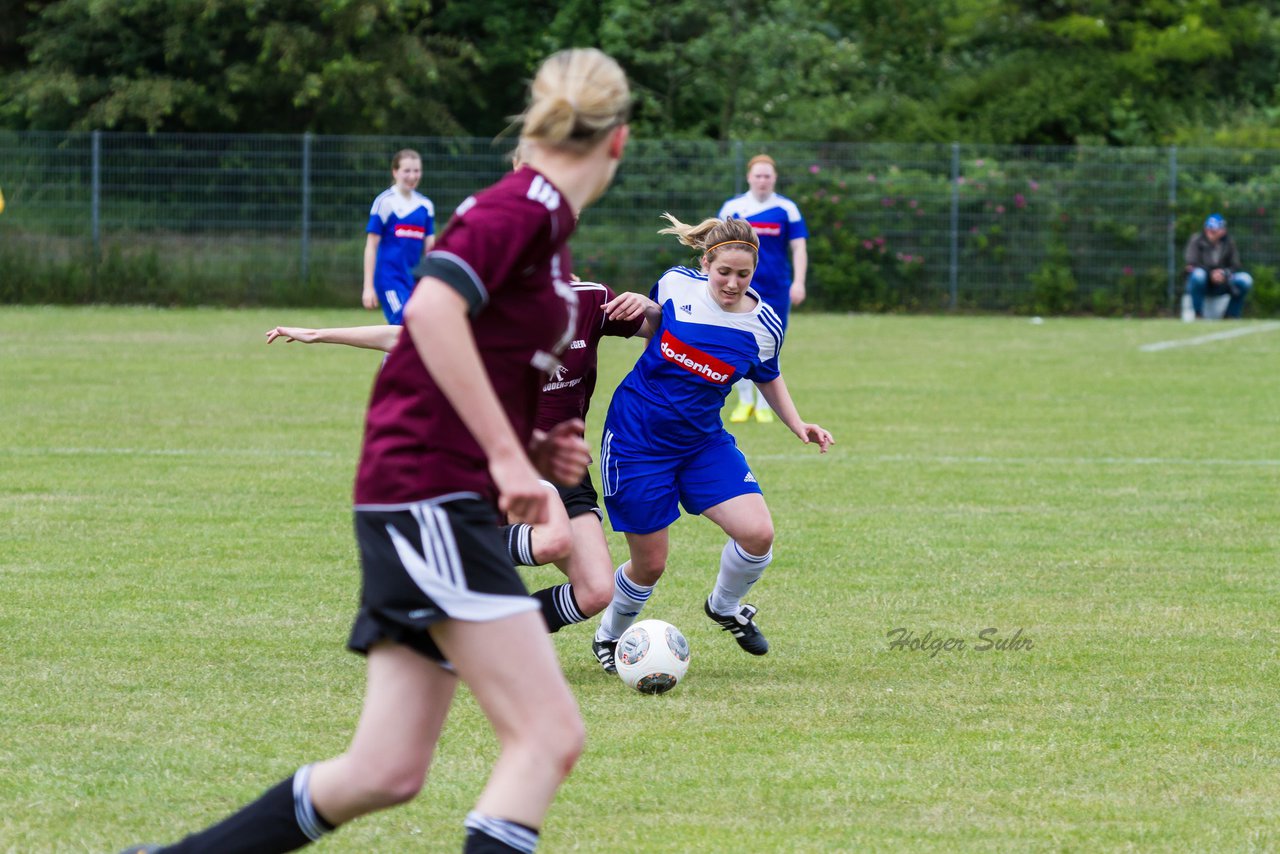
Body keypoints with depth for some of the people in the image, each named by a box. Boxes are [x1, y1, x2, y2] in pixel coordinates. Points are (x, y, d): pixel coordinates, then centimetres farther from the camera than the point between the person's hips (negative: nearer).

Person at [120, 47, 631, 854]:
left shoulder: (546, 225, 18)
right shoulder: (522, 207, -10)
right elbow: (432, 308, -27)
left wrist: (533, 449, 10)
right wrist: (506, 454, -25)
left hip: (436, 508, 9)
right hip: (432, 494, -9)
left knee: (386, 772, 7)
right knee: (549, 735, -14)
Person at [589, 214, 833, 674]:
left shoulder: (764, 326, -9)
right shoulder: (676, 284, -11)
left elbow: (768, 378, 12)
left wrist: (797, 423, -1)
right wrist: (642, 309, -10)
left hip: (703, 442, 2)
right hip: (636, 441, -2)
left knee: (758, 533, -16)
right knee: (649, 565, 0)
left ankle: (725, 606, 16)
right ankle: (609, 636, 31)